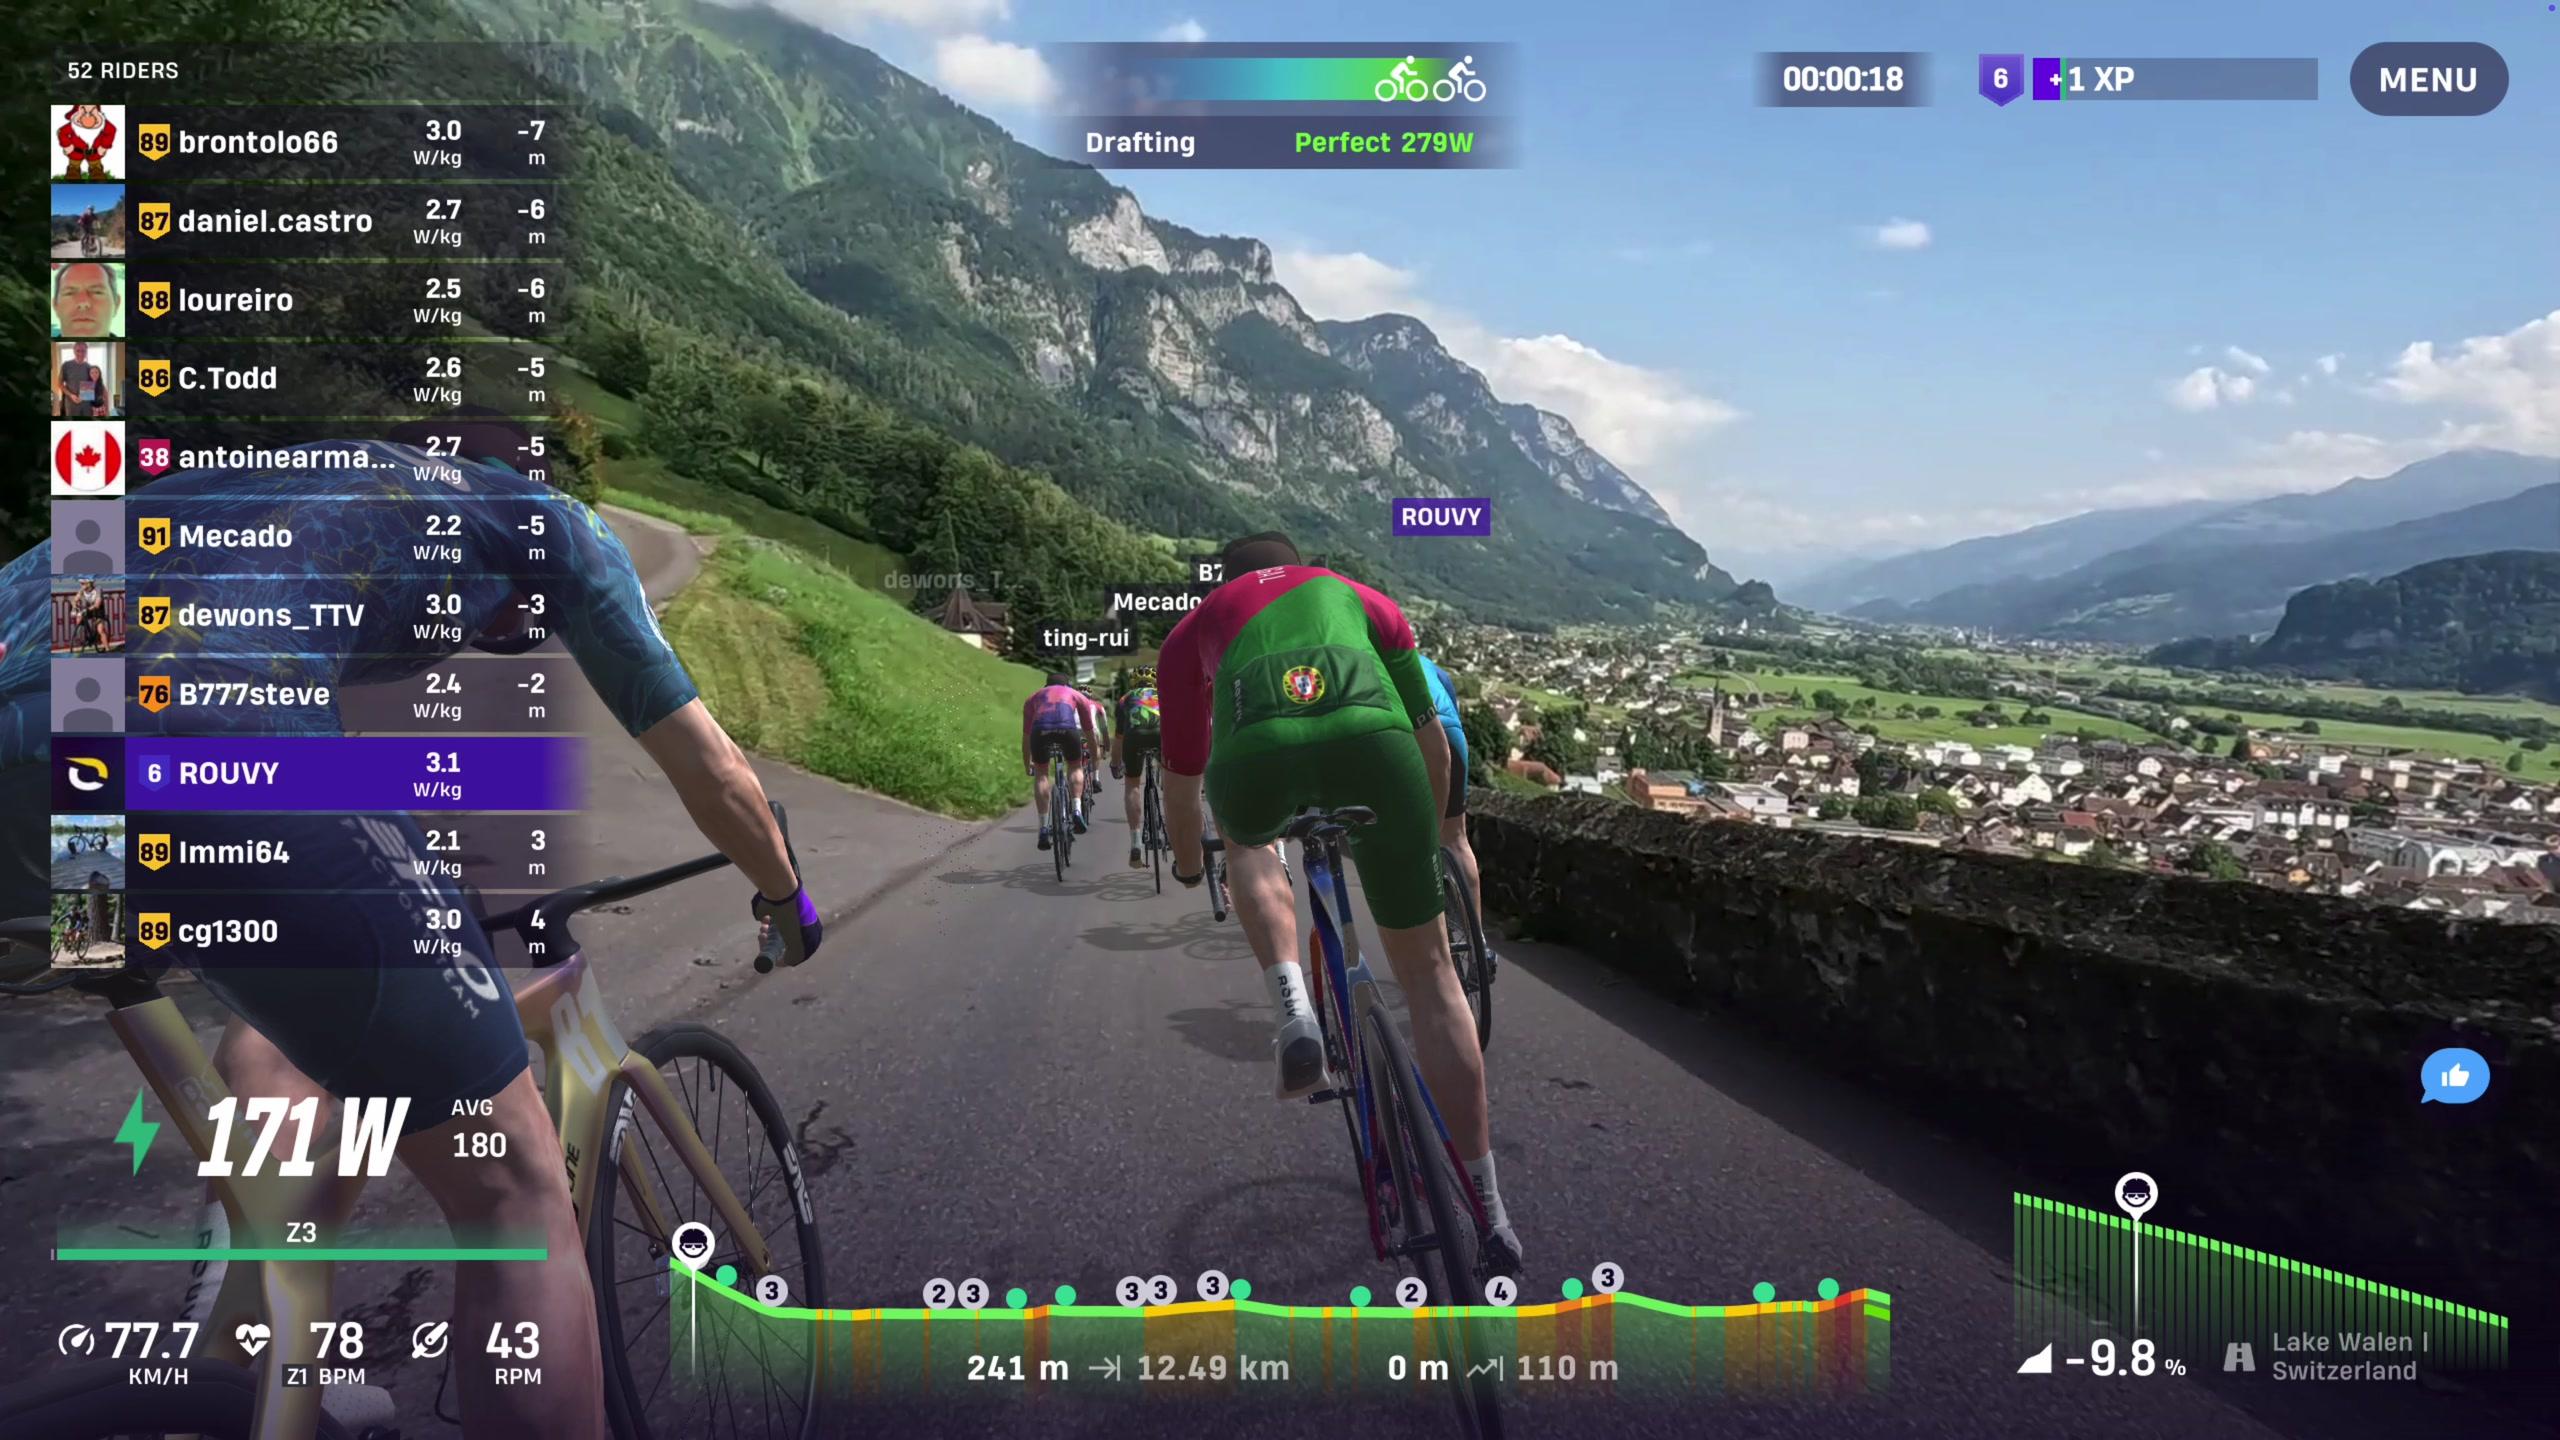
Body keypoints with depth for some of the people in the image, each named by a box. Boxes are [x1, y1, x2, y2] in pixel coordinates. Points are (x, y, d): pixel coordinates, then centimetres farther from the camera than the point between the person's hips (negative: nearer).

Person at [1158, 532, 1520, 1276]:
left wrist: (1189, 867, 63)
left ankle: (1295, 1009, 12)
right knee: (1427, 972, 15)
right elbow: (1430, 736, 42)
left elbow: (1182, 775, 44)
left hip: (1257, 750, 0)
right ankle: (1490, 1211, 16)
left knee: (1247, 842, 37)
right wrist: (1428, 836, 59)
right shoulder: (1359, 598, 38)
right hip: (1373, 738, 1)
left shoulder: (1195, 628, 36)